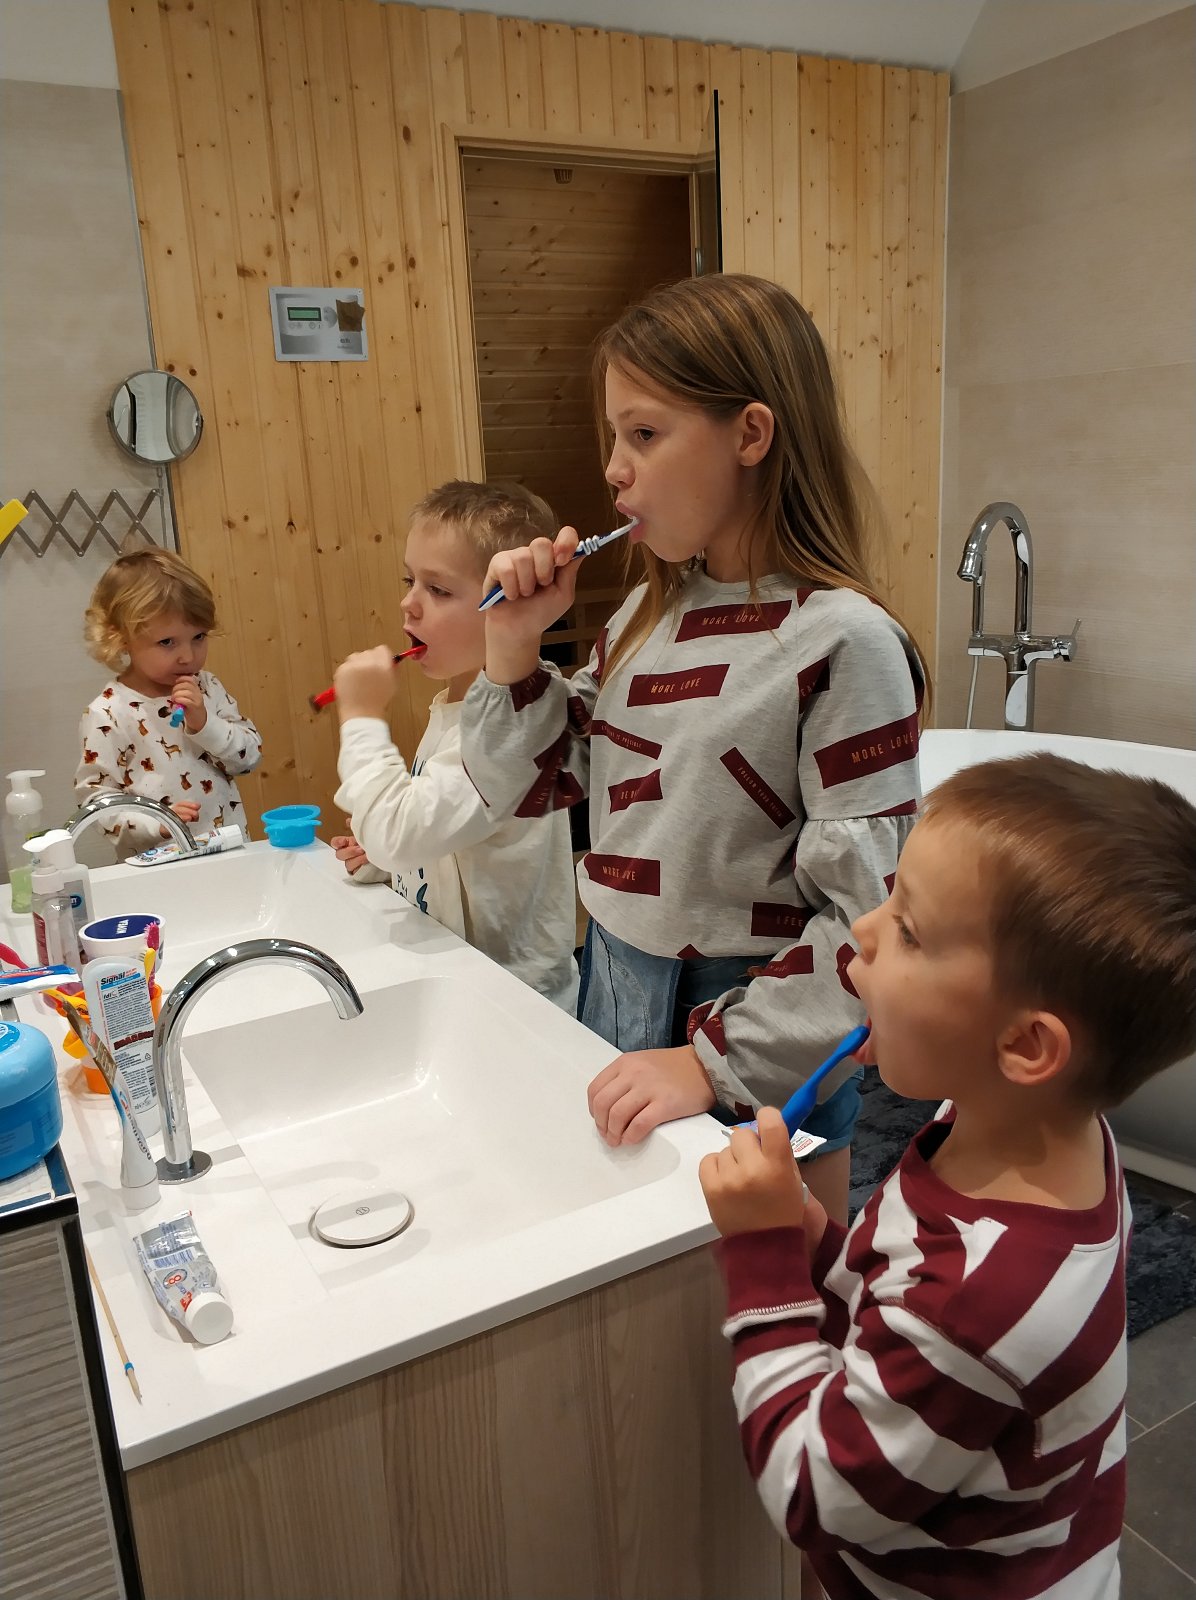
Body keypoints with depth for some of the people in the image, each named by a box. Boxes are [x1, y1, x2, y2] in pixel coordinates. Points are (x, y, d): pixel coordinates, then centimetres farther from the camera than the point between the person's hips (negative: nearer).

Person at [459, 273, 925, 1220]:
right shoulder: (650, 612, 2)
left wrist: (715, 1063, -22)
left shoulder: (840, 641, -20)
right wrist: (514, 643, -6)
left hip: (762, 1061, -6)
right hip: (617, 1001, 7)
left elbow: (871, 913, -20)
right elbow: (525, 787, 8)